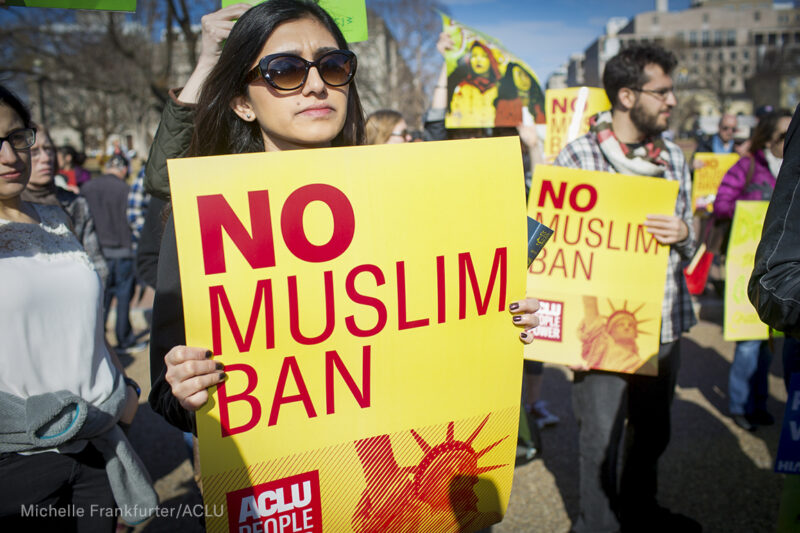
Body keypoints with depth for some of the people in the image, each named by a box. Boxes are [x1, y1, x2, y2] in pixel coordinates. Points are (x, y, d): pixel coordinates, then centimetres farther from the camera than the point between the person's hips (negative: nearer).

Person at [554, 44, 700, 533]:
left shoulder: (674, 158, 10)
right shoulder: (578, 156, -8)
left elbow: (689, 245, 13)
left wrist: (683, 233, -10)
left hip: (665, 320, 6)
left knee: (653, 430, 21)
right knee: (601, 437, 6)